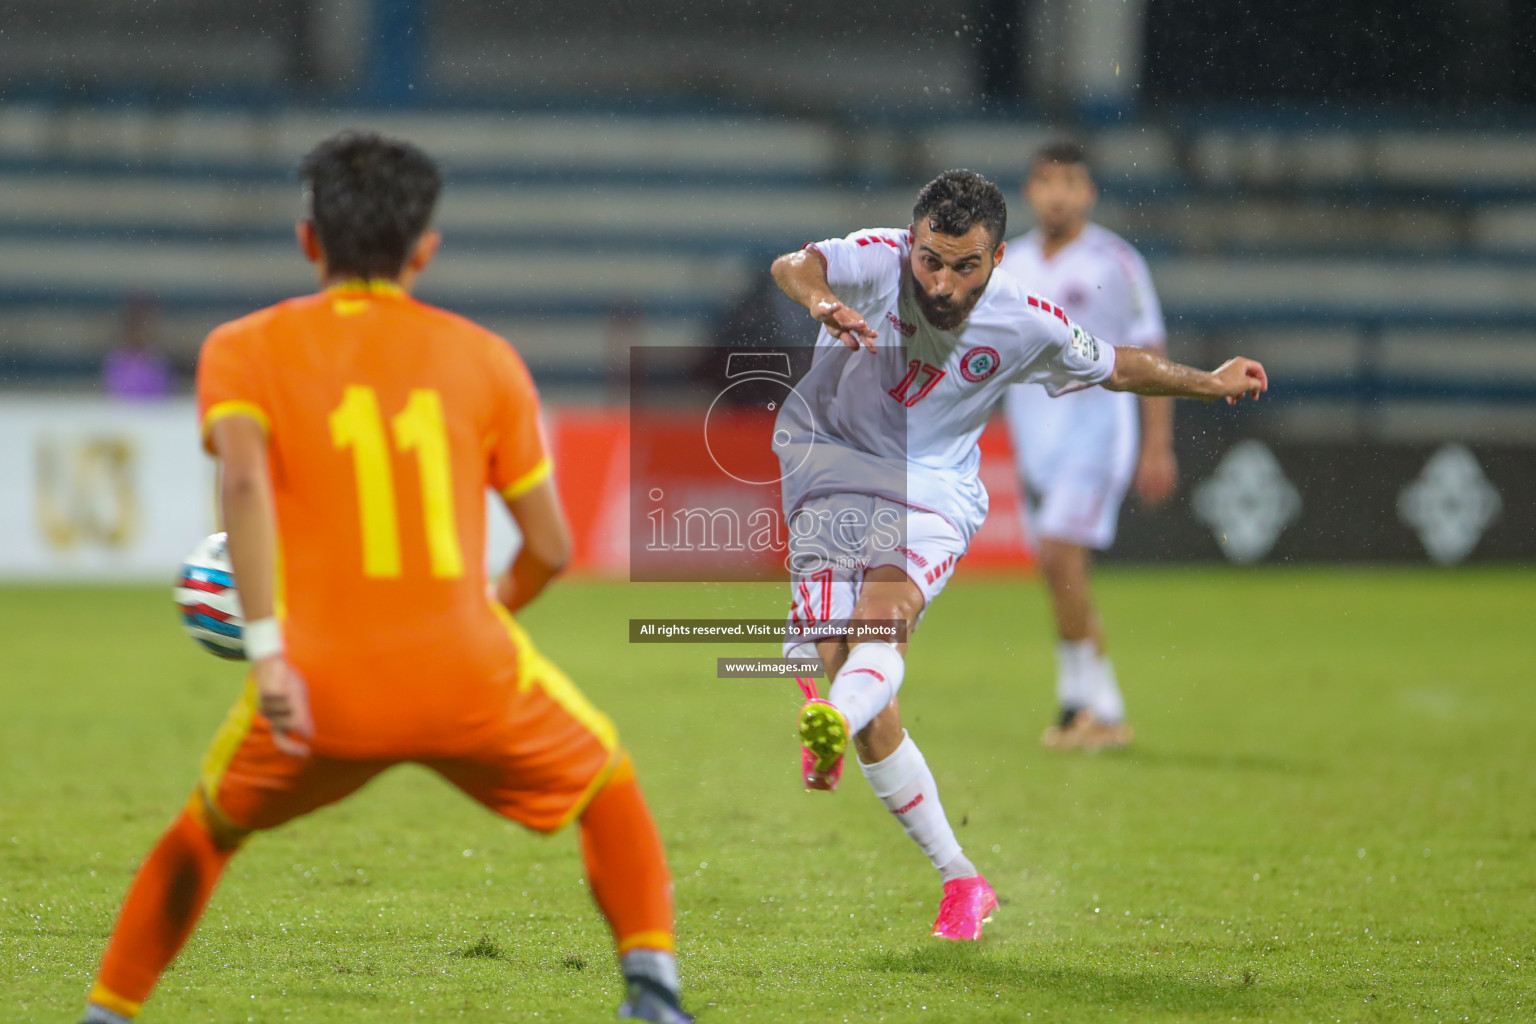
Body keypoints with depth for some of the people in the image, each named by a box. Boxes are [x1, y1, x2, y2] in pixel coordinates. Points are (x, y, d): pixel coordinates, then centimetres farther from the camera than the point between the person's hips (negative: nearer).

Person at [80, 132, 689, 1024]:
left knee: (207, 828, 29)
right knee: (608, 782, 27)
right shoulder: (484, 357, 11)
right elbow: (550, 547, 10)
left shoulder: (244, 349, 7)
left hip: (320, 684, 0)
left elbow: (243, 478, -13)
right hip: (467, 671, 0)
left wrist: (267, 650, -17)